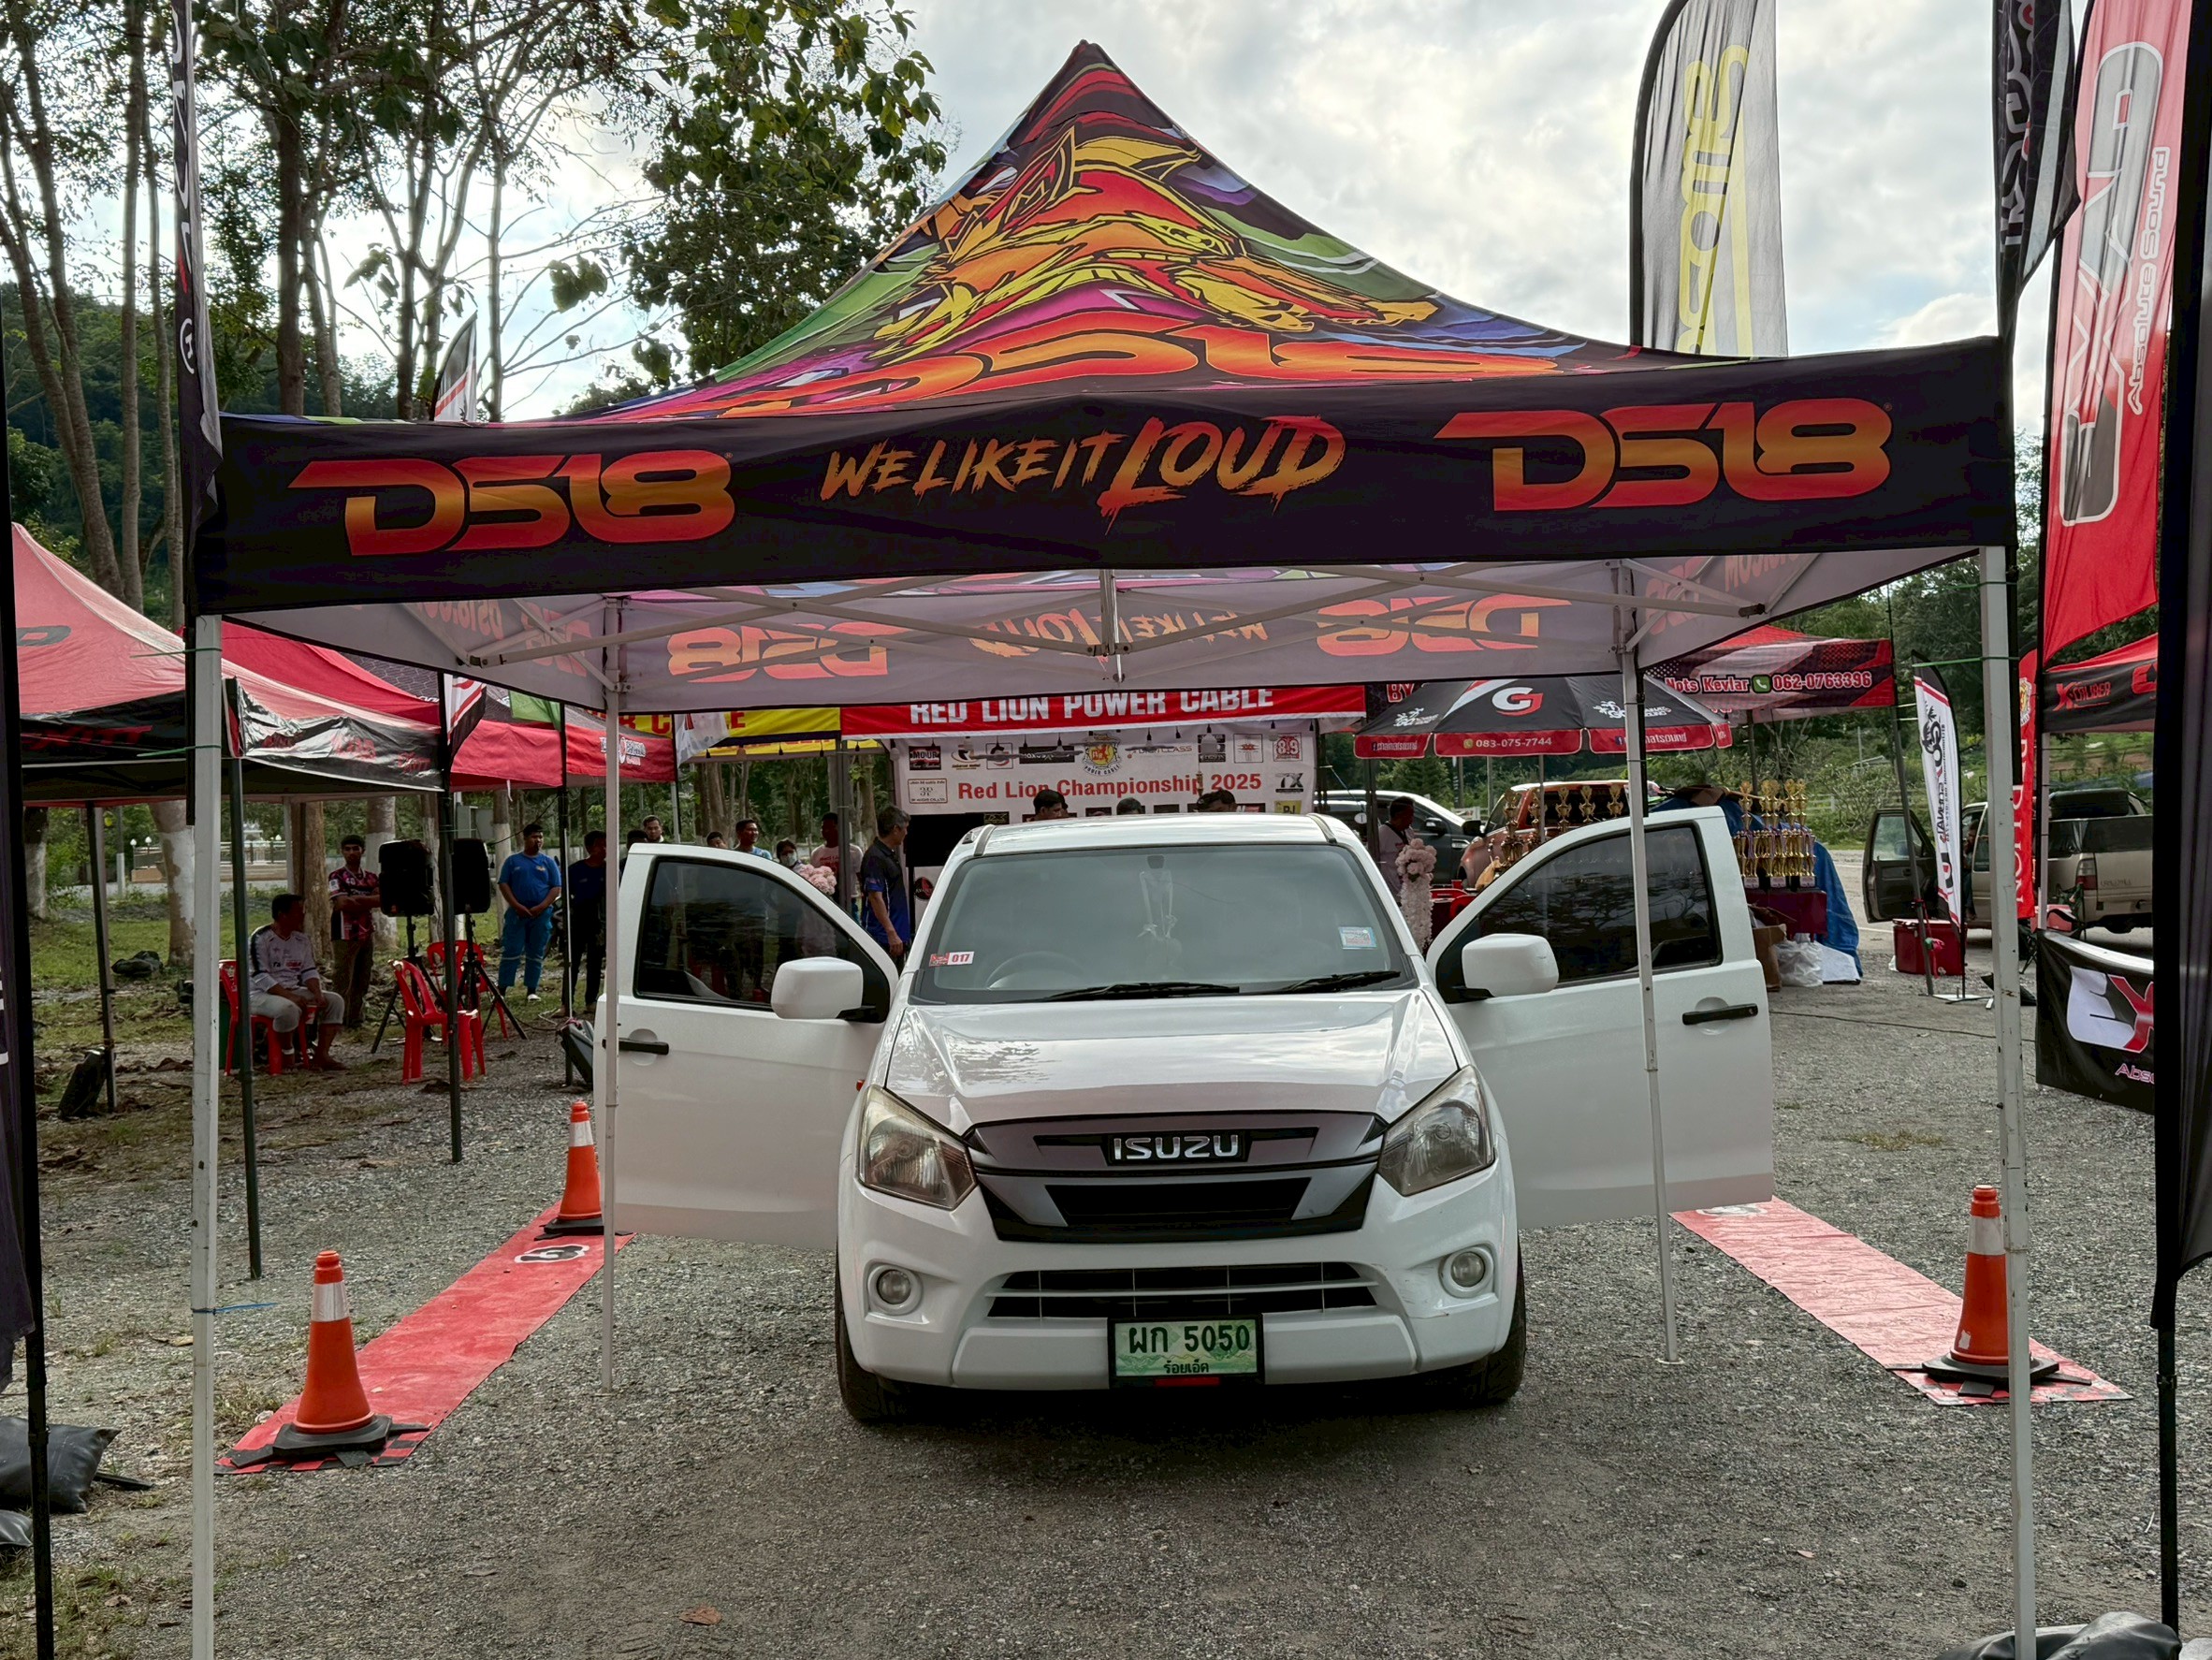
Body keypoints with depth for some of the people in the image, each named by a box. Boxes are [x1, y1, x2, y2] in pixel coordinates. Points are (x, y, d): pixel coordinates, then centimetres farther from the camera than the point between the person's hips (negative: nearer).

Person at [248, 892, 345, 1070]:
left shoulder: (302, 940, 11)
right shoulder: (261, 938, -12)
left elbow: (309, 971, 12)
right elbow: (260, 977, -19)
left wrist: (317, 993, -9)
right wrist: (290, 996, -27)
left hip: (293, 991, 8)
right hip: (261, 994, -8)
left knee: (335, 1000, -7)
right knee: (288, 1008, -39)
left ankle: (321, 1055, -10)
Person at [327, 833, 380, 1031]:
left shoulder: (371, 877, 13)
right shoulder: (337, 876, -2)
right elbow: (342, 903, -15)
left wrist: (355, 900, -10)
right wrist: (368, 900, -5)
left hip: (368, 933, 5)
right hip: (346, 934, -5)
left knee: (363, 979, 7)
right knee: (344, 980, -6)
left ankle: (356, 1019, 13)